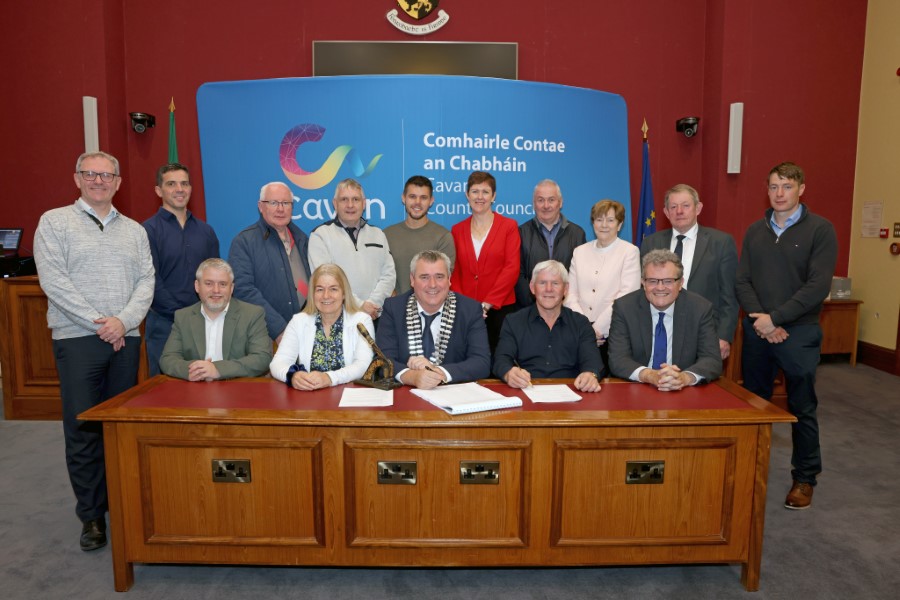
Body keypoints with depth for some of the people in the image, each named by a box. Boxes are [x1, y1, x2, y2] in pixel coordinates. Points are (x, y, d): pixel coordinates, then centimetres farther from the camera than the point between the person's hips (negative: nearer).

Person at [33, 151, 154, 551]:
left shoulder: (134, 230, 13)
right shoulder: (55, 222, 3)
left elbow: (146, 281, 5)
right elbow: (53, 281, -7)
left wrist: (124, 321, -11)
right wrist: (99, 323, -12)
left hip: (126, 338, 3)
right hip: (77, 339, -3)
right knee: (82, 430, 0)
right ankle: (92, 515, 12)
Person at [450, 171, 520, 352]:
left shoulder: (509, 226, 3)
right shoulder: (457, 230, 11)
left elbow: (512, 269, -5)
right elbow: (454, 272, 8)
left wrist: (487, 303, -11)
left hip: (499, 309, -2)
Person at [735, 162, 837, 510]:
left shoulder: (820, 230, -4)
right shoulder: (755, 231, 9)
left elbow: (818, 286, -13)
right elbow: (742, 282, 3)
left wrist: (775, 319, -16)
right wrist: (760, 321, -11)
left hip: (799, 333, -3)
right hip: (757, 331, 4)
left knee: (802, 409, 7)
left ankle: (804, 478, 23)